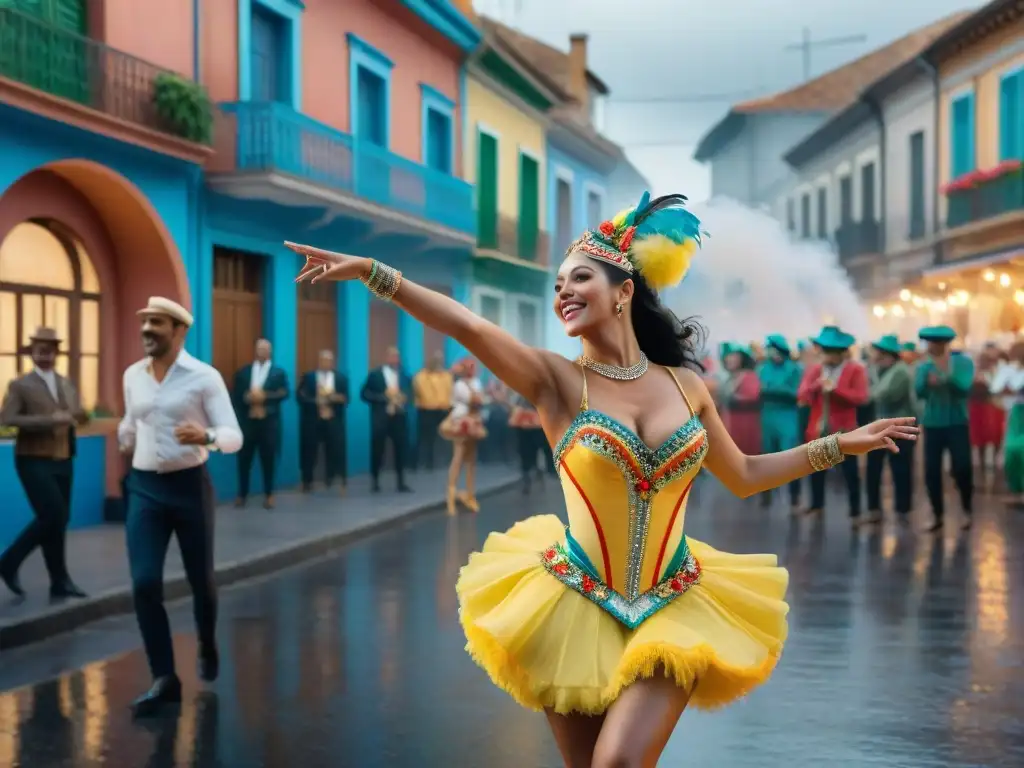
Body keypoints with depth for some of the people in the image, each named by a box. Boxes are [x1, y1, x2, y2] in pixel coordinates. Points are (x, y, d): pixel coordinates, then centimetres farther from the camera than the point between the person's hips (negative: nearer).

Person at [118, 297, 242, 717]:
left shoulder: (204, 377, -10)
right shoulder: (132, 375, 4)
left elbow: (234, 437, -16)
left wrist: (205, 436, -33)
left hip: (190, 485, -3)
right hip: (144, 487, 3)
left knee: (200, 579, 12)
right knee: (144, 583, -10)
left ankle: (207, 648, 41)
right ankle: (164, 678, -2)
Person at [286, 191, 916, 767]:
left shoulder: (685, 383, 3)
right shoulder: (559, 381, -7)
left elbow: (745, 475, 17)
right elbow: (466, 325, -23)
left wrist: (841, 444, 16)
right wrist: (370, 271, -35)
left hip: (673, 613, 1)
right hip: (576, 607, -1)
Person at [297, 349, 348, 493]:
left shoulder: (341, 377, 9)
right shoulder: (308, 377, 3)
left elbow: (345, 399, 4)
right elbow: (301, 396, -5)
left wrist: (336, 398, -16)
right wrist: (317, 401, -16)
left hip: (333, 420, 1)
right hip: (313, 421, -1)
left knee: (335, 449, 1)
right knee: (310, 450, 0)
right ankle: (307, 481, 10)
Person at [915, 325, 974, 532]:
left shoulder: (963, 362, -1)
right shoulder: (924, 366, 3)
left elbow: (965, 387, -15)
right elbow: (918, 392, -8)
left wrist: (948, 376, -31)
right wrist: (928, 380, -28)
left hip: (957, 423, -2)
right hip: (932, 424, 2)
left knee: (961, 468, -11)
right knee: (932, 471, 0)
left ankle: (966, 510, 13)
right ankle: (938, 515, 14)